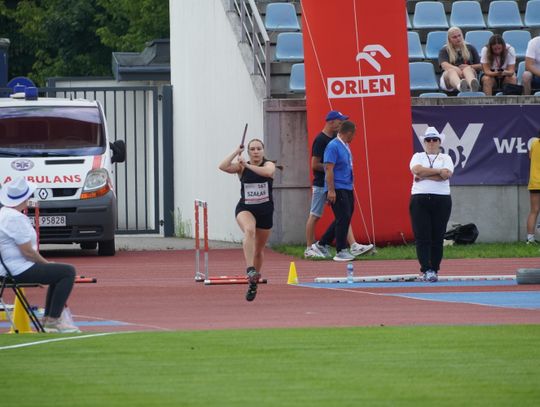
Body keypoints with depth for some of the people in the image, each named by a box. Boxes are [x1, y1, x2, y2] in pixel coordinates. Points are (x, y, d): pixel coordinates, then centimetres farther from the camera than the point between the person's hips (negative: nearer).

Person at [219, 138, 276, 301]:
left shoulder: (269, 164, -1)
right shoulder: (241, 167, 0)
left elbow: (268, 172, -26)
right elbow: (223, 166, -16)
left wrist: (247, 165, -27)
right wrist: (237, 152, -11)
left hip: (265, 210, 2)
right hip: (245, 209, -2)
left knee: (259, 250, 13)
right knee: (249, 230, -36)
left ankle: (253, 283, 34)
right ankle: (250, 270, -47)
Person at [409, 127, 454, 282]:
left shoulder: (445, 158, 11)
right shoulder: (418, 157, 12)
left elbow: (446, 175, -9)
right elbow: (417, 170, -10)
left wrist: (424, 175, -10)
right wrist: (438, 171, -9)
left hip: (441, 200, 0)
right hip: (420, 199, 0)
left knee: (438, 237, 0)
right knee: (422, 236, -9)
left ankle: (434, 270, 8)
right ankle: (426, 270, -13)